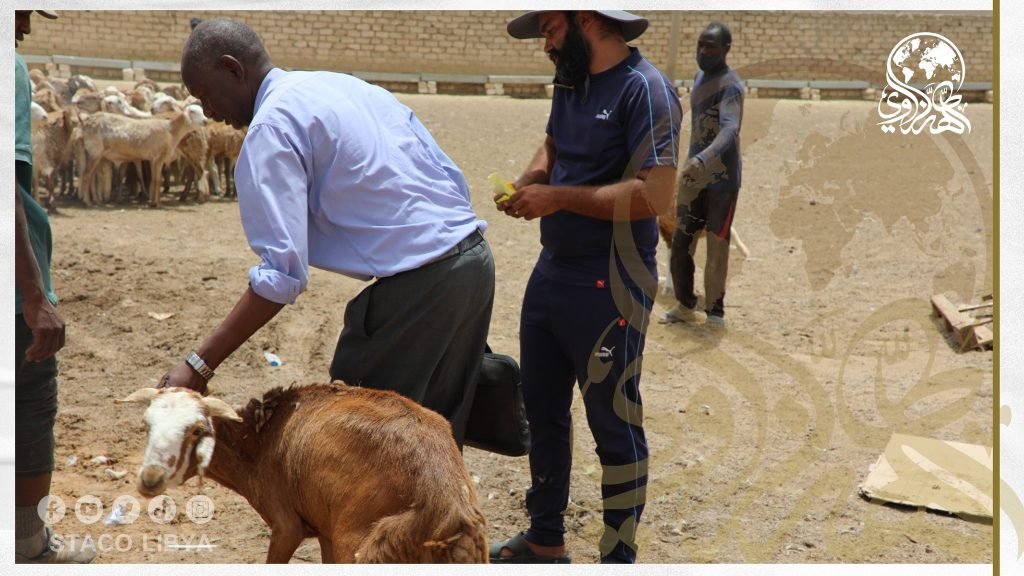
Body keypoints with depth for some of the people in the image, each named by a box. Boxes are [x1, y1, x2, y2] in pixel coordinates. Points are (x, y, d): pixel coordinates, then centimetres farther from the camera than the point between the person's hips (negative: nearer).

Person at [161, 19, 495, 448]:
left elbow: (283, 274, -18)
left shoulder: (271, 127, -8)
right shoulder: (349, 84, 17)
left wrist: (199, 365, -15)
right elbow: (453, 181, 16)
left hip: (414, 286, -9)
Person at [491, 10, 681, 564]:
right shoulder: (569, 81, 9)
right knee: (542, 409, 18)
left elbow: (655, 195, -25)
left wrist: (559, 197, -19)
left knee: (613, 425, 4)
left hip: (607, 287, -9)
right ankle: (545, 539, 36)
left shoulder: (644, 88, -17)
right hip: (550, 272, 9)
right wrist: (527, 183, 1)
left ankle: (619, 557, 21)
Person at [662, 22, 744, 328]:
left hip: (722, 177, -8)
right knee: (681, 241, 11)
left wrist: (703, 160, -53)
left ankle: (715, 311, 12)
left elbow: (730, 129, -36)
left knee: (717, 246, 0)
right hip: (693, 173, 8)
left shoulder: (730, 85, -19)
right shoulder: (699, 77, 9)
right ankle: (685, 305, 23)